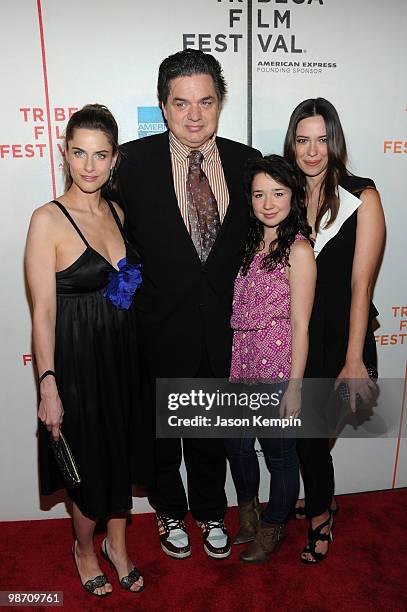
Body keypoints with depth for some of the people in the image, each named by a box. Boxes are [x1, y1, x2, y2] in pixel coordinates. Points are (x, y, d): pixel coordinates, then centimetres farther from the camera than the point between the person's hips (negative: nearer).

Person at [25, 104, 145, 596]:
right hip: (77, 360, -5)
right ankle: (84, 549, 43)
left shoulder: (116, 213, 5)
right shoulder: (47, 219, -13)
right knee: (90, 464, 12)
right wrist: (48, 385, -17)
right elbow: (43, 311, -15)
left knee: (123, 454, 19)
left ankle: (117, 544, 45)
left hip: (123, 356, 6)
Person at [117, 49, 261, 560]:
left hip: (224, 328, 2)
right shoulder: (134, 160, -10)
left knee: (213, 432, 21)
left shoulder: (247, 162, -3)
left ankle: (210, 512, 47)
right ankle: (170, 512, 47)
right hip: (161, 328, -1)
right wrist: (131, 291, -8)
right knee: (162, 432, 19)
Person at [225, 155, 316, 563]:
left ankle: (273, 526, 39)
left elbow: (300, 324, -13)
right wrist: (232, 360, 10)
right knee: (236, 444, 20)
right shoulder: (250, 243, 7)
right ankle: (247, 509, 48)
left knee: (278, 451, 14)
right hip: (241, 364, 7)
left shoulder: (298, 249, -13)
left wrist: (294, 386, -12)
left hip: (277, 369, -6)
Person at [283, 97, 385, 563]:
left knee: (310, 432, 2)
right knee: (305, 432, 13)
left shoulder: (361, 196, -8)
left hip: (340, 337, -3)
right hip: (292, 336, 4)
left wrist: (354, 361, -15)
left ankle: (319, 512, 35)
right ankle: (322, 509, 43)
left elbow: (361, 283, -12)